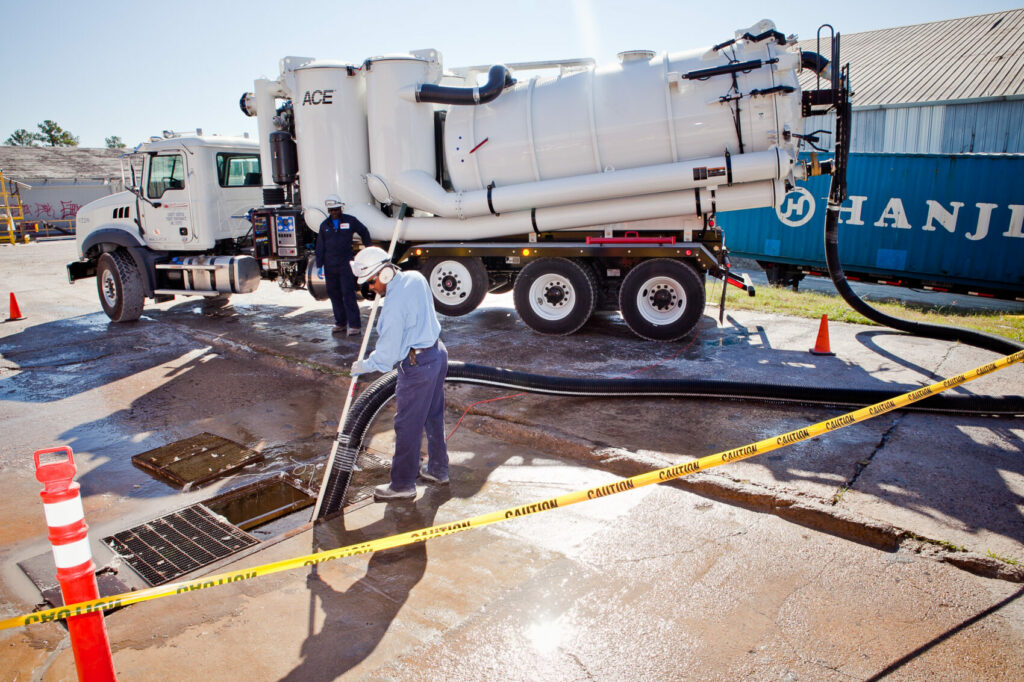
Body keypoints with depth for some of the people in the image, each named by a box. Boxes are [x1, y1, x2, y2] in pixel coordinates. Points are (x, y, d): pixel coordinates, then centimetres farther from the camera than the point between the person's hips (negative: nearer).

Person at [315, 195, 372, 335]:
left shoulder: (350, 221, 2)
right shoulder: (324, 225, 11)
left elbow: (364, 232, 17)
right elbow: (320, 247, 11)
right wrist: (319, 265, 5)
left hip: (346, 264, -4)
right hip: (329, 266, 4)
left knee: (348, 294, -10)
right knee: (333, 294, 6)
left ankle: (354, 325, -8)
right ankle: (340, 323, 16)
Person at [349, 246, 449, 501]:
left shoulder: (394, 305, -25)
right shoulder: (416, 278, 1)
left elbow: (388, 353, -19)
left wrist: (363, 366, -3)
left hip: (417, 365, -9)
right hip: (437, 352, 10)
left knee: (407, 425, 2)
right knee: (434, 416, 20)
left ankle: (403, 484, 14)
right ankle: (438, 469, 33)